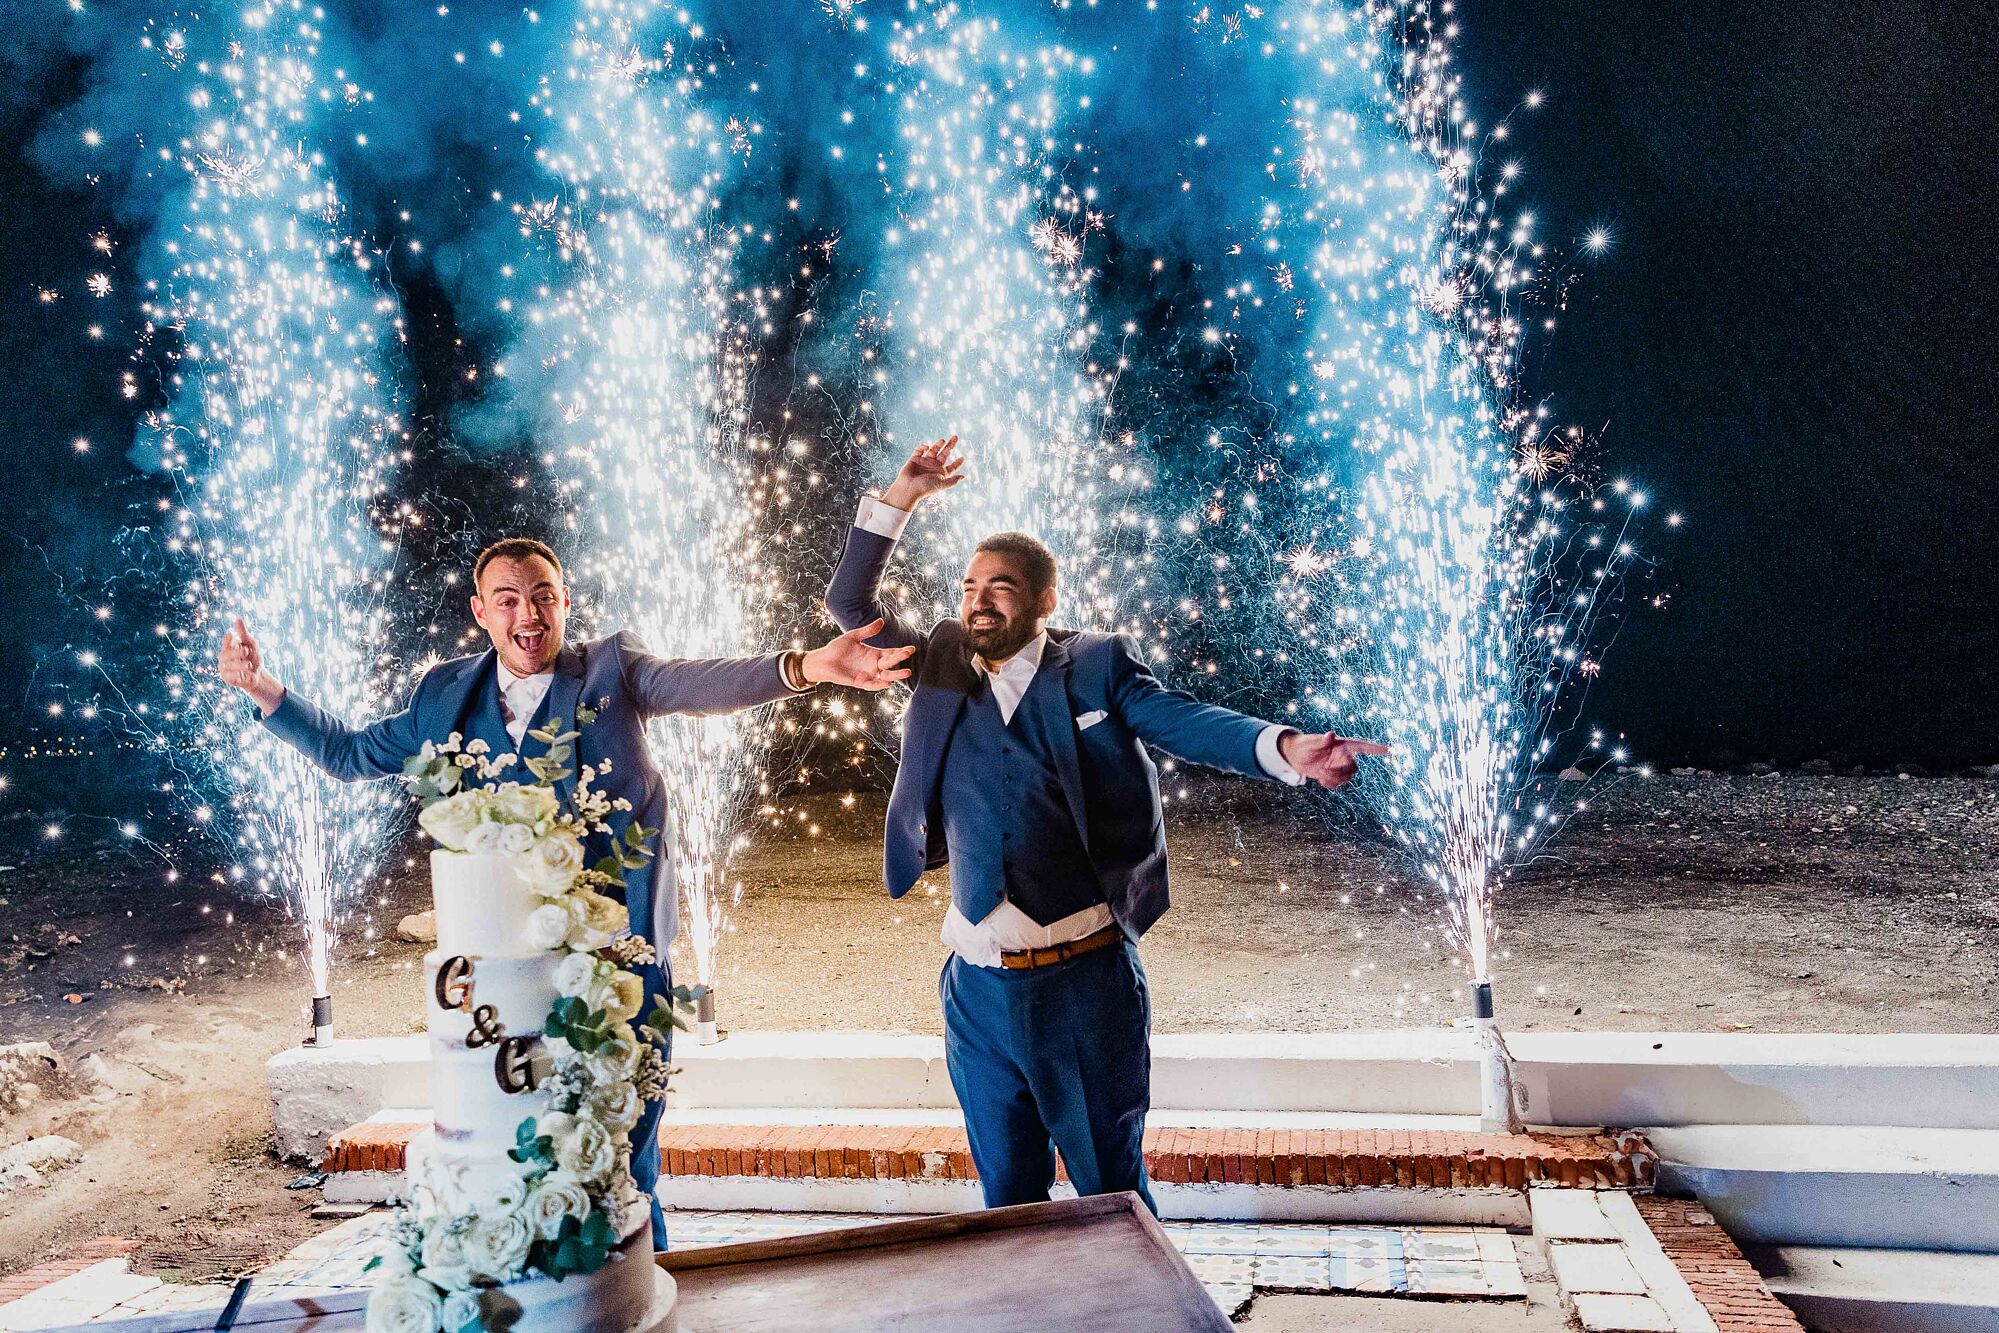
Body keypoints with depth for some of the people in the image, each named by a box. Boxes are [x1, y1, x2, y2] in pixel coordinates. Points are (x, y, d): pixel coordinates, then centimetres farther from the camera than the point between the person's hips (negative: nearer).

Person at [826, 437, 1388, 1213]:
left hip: (1087, 979, -3)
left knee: (1112, 1190, 12)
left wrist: (1287, 750, -33)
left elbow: (1186, 721, -15)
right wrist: (900, 498, -1)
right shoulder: (942, 668, 7)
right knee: (1008, 1194, 17)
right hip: (980, 988, 3)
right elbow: (851, 606, 8)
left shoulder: (1097, 668, -2)